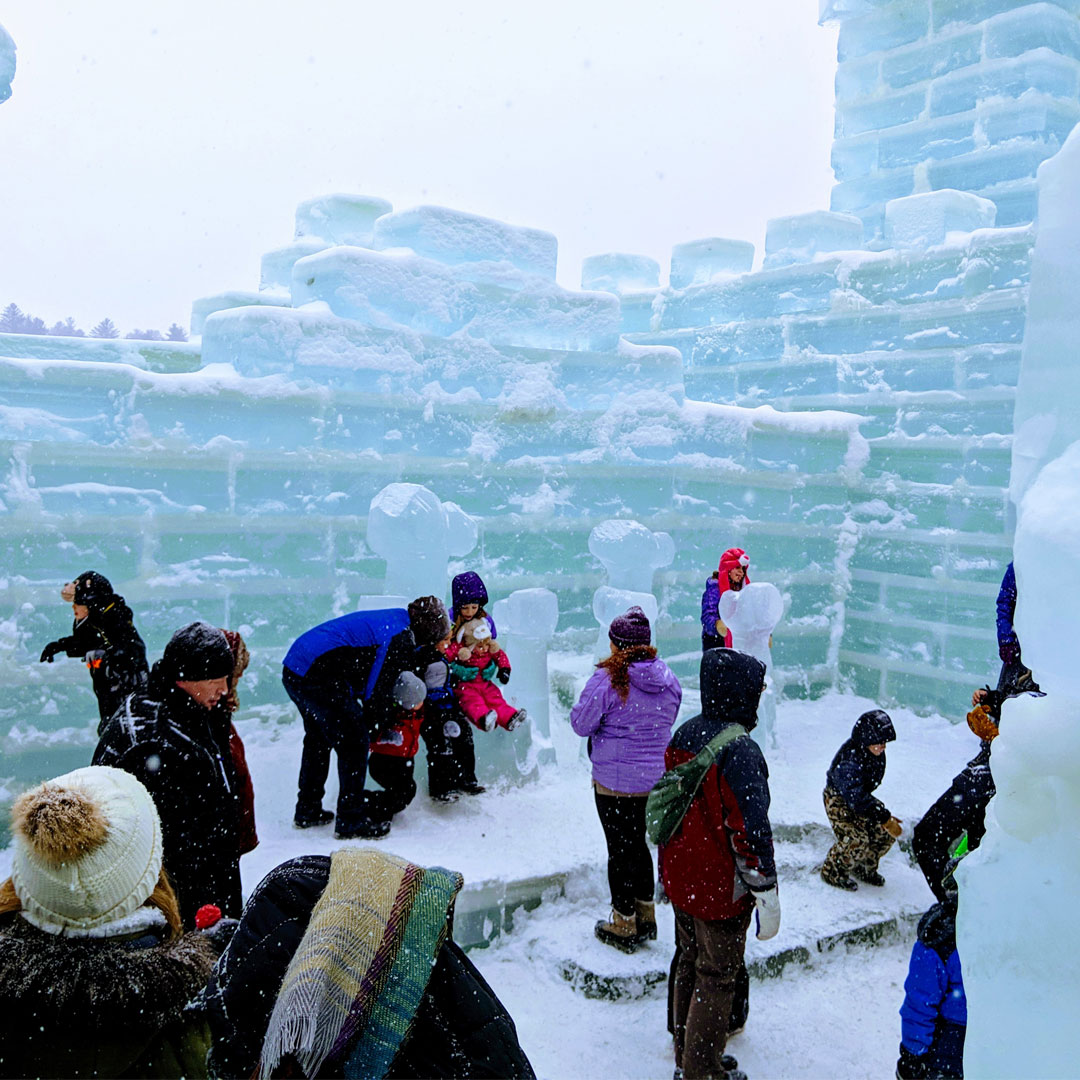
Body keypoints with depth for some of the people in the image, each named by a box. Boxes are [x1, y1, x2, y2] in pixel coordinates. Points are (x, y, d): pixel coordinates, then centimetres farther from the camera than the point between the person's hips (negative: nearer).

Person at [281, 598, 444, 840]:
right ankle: (351, 822, 6)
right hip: (319, 677, -10)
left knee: (318, 738, 25)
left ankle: (307, 811, 37)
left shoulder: (390, 622, 18)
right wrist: (374, 726, 8)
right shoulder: (400, 640, -11)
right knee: (354, 741, 0)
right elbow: (378, 692, -8)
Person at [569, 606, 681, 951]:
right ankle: (646, 917, 33)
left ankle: (624, 926, 20)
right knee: (639, 844, 21)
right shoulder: (667, 678, -1)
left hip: (615, 782, -6)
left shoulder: (607, 679, -19)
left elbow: (581, 724, -13)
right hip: (657, 778, 6)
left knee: (620, 850, 8)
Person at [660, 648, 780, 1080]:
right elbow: (750, 829, -25)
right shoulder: (740, 751, -25)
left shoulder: (682, 735, 1)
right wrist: (766, 894, -16)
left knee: (688, 964, 22)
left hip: (681, 879, 8)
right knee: (717, 977, 8)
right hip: (722, 888, -8)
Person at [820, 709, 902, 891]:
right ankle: (832, 872, 4)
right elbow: (856, 797, -37)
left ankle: (865, 867, 23)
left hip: (859, 796, 8)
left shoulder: (876, 753, -8)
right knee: (856, 839, -22)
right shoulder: (850, 761, -35)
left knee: (887, 832, -1)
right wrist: (884, 818, -36)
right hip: (838, 800, -8)